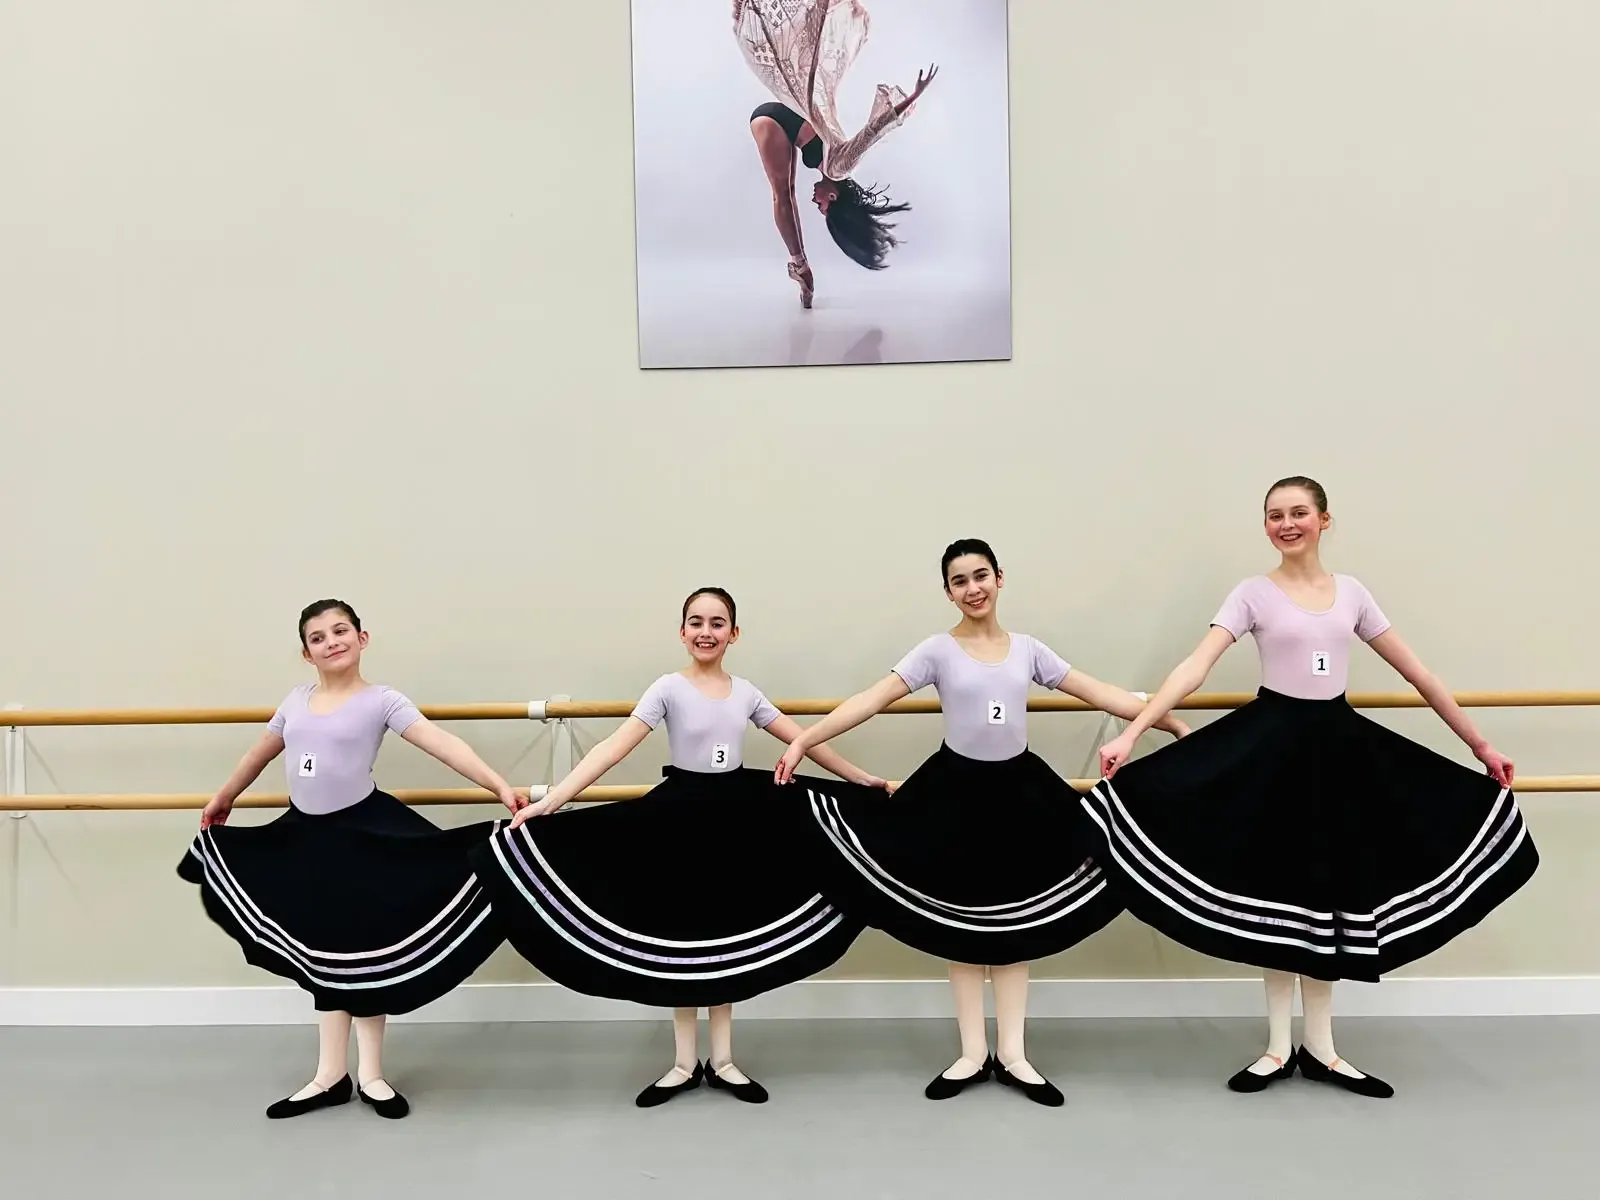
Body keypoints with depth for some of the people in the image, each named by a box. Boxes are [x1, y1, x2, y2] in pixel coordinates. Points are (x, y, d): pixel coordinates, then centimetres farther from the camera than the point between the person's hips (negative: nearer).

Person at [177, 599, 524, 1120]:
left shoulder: (381, 700, -11)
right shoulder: (297, 700, 5)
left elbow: (443, 743, -22)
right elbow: (260, 753, 22)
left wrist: (499, 786, -32)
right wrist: (221, 800, 34)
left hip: (365, 831, -5)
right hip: (305, 835, 5)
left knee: (363, 949, 4)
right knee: (324, 953, 12)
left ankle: (369, 1075, 19)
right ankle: (331, 1075, 23)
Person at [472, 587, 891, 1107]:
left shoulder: (745, 692, 2)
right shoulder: (669, 688, -9)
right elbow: (612, 750, -18)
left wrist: (863, 779, 11)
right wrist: (549, 801, -28)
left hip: (736, 814, 3)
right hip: (679, 815, -3)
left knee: (728, 939, 10)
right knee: (681, 939, 6)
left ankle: (721, 1060, 23)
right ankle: (685, 1064, 21)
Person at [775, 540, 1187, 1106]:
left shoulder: (1027, 648, 3)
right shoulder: (938, 650, -6)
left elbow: (1099, 694, 7)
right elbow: (873, 699, -13)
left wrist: (1169, 721, 5)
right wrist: (803, 740, -21)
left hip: (1018, 788, 2)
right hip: (955, 789, -2)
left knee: (1015, 922, 7)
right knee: (961, 922, 6)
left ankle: (1011, 1053, 19)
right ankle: (973, 1053, 19)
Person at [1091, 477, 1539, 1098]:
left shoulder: (1352, 592, 6)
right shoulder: (1253, 593, -5)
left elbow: (1416, 673, 11)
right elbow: (1195, 667, -16)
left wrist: (1480, 745, 14)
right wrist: (1131, 733, -27)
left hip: (1340, 744, 3)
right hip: (1271, 744, -3)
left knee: (1332, 893, 8)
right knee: (1278, 891, 3)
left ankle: (1320, 1048, 22)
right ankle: (1279, 1047, 17)